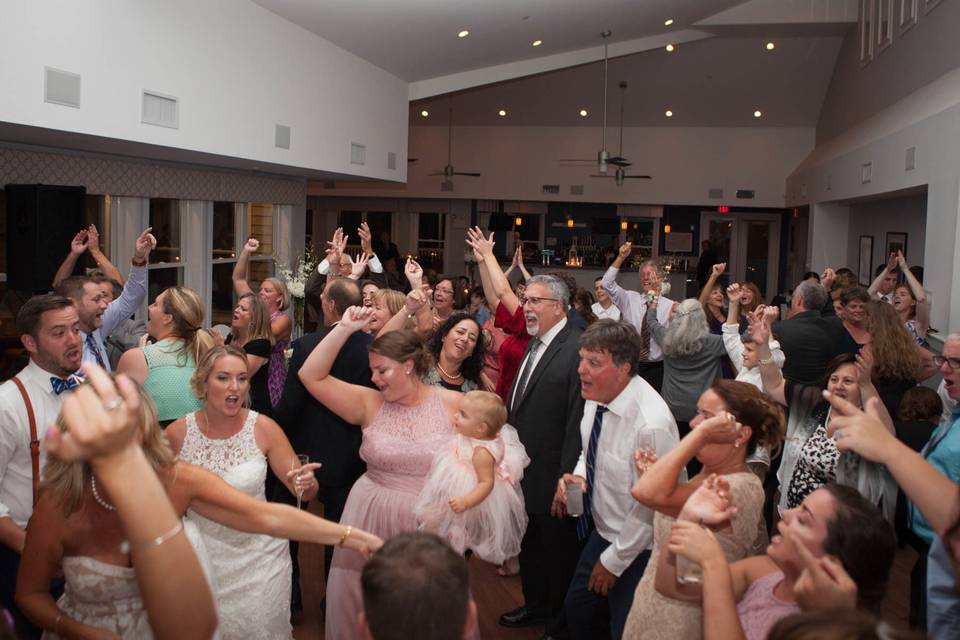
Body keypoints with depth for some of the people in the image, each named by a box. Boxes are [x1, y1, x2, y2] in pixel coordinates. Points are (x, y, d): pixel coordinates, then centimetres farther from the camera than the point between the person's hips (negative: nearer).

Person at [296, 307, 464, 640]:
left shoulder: (453, 404, -5)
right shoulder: (369, 403, -1)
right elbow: (311, 376, -6)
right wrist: (345, 328, -11)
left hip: (431, 523, -1)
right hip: (371, 517, 1)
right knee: (362, 605, 12)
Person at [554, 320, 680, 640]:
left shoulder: (651, 424, -33)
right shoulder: (596, 397, -10)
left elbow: (649, 507, -23)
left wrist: (613, 561, -12)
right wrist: (578, 475, -9)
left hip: (637, 549, -7)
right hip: (601, 532, 7)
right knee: (577, 612, 21)